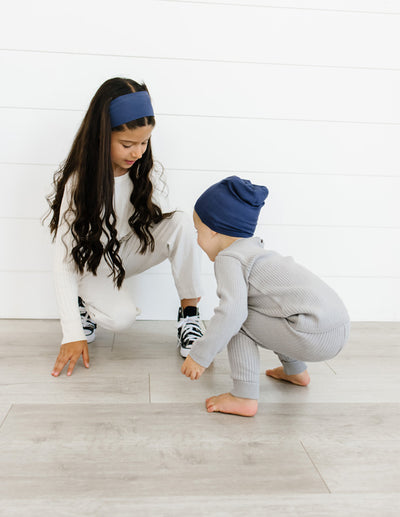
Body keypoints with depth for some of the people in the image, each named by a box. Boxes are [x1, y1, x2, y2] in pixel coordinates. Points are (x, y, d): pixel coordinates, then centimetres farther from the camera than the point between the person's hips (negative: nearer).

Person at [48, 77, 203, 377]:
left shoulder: (142, 172, -11)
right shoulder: (79, 182, -24)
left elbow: (155, 221, 2)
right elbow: (64, 259, -24)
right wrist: (73, 334, -27)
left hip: (128, 252, 4)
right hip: (91, 264, -4)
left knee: (181, 221, -23)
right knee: (121, 317, -33)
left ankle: (190, 315, -15)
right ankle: (85, 301, 3)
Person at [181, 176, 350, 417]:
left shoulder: (228, 259, -8)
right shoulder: (253, 249, 22)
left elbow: (232, 312, -23)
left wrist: (200, 355, -14)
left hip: (316, 336, -10)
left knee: (237, 320, -3)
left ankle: (245, 397, -2)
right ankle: (295, 371, 44)